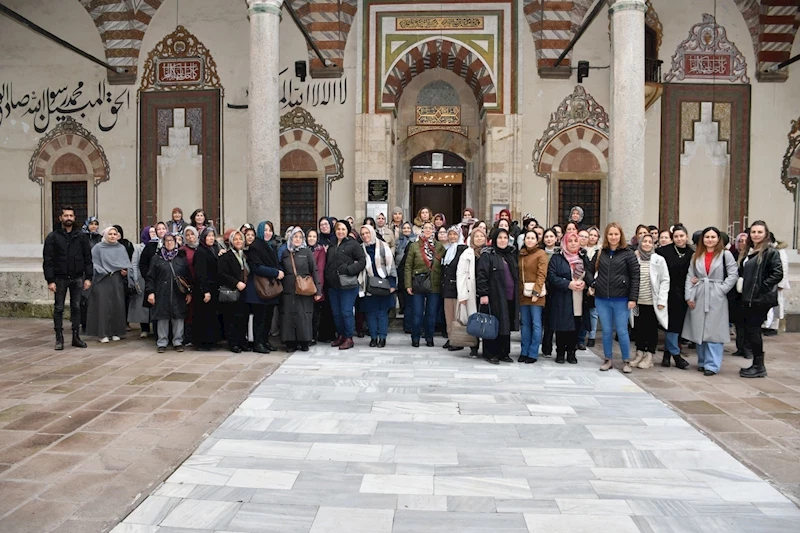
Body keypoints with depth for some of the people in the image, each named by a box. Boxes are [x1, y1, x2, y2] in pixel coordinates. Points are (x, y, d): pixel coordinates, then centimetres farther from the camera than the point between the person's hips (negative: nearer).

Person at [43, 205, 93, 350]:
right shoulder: (53, 237, -1)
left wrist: (88, 277, -3)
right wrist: (50, 280, -10)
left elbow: (87, 258, 4)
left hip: (77, 278, 2)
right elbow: (47, 260, -4)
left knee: (76, 307, 8)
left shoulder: (81, 236, 4)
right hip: (60, 278, -1)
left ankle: (76, 337, 15)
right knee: (58, 308, 4)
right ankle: (59, 338, 11)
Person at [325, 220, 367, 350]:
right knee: (336, 312, 12)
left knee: (346, 312, -5)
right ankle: (340, 335, 25)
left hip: (347, 284, -6)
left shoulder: (353, 244, -3)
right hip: (333, 284, 7)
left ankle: (349, 338, 6)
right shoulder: (331, 246, 16)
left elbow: (362, 260, -8)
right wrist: (327, 277, 12)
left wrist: (350, 270, -16)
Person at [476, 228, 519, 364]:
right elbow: (481, 275, -11)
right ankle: (490, 354, 8)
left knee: (506, 326, 9)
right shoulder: (487, 255, -5)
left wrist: (517, 294, 17)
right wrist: (483, 294, -17)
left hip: (510, 298, 6)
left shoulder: (512, 255, 16)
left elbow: (517, 276, 22)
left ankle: (504, 353, 19)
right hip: (494, 297, -6)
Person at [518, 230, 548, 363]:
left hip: (536, 294, -5)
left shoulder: (541, 254, -3)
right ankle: (524, 352, 15)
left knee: (536, 324, -2)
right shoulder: (521, 254, 14)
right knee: (525, 323, 8)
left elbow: (542, 274, -9)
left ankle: (533, 353, 4)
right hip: (523, 293, 5)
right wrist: (518, 291, 5)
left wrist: (536, 292, -17)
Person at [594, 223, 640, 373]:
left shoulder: (628, 253, -3)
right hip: (602, 299, 3)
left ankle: (626, 361, 16)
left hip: (621, 300, -3)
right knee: (606, 331, 10)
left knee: (622, 331, 2)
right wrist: (592, 285, -2)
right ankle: (608, 360, 21)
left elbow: (635, 277, -5)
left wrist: (633, 298, -10)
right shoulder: (600, 253, 8)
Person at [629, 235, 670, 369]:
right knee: (638, 328, 8)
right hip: (638, 301, 2)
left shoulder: (659, 260, -2)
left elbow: (665, 280, -3)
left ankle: (649, 357, 14)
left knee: (652, 328, 6)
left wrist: (662, 300, -10)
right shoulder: (634, 258, 4)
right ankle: (639, 353, 21)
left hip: (652, 302, -2)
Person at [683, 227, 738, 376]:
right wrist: (689, 296, 0)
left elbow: (733, 274, -4)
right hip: (698, 297, 4)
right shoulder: (696, 256, 11)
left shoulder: (725, 254, 0)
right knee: (699, 330, 8)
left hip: (716, 298, -4)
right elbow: (690, 276, 8)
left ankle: (711, 364, 0)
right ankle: (702, 361, 19)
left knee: (713, 331, -4)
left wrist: (722, 289, -12)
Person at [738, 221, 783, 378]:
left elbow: (778, 274, -16)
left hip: (761, 299, -7)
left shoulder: (770, 252, -8)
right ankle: (756, 364, 20)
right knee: (749, 330, 10)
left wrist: (761, 288, -17)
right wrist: (741, 289, 8)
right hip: (747, 298, 7)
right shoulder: (747, 252, 14)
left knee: (752, 330, -4)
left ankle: (759, 366, 7)